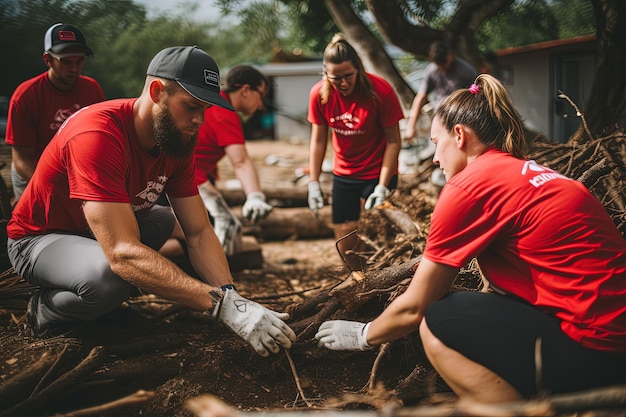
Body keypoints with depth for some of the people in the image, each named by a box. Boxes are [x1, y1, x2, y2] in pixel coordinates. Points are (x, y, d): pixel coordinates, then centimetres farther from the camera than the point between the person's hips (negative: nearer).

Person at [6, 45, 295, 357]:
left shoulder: (176, 142, -9)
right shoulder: (97, 135, -35)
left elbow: (198, 233, -10)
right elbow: (124, 253, -43)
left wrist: (234, 300, -28)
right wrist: (224, 304, -46)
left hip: (91, 231, 9)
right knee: (111, 276, -34)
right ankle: (45, 311, -3)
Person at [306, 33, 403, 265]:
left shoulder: (380, 91, -20)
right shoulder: (319, 94, -11)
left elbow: (393, 141, -16)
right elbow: (318, 140, -2)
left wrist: (382, 186, -20)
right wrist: (313, 183, -6)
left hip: (377, 174, -4)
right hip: (343, 174, 4)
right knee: (344, 240, 6)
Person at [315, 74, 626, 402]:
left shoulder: (470, 185, -9)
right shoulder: (527, 171, 15)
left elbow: (413, 308, -2)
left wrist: (362, 335, 18)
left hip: (597, 355, -9)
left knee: (439, 324, -4)